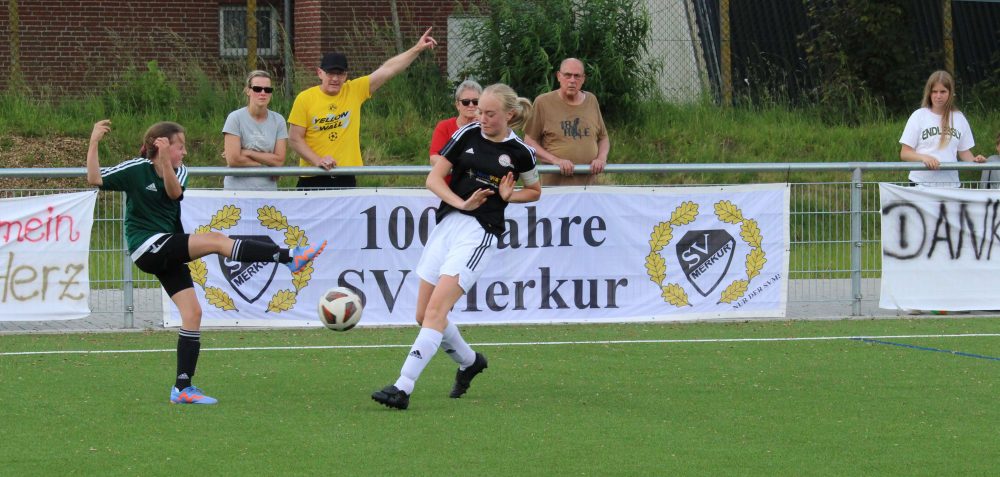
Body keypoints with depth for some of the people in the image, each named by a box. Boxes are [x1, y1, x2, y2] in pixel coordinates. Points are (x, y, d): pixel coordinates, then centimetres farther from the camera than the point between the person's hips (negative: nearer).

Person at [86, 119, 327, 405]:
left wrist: (165, 162, -31)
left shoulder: (178, 171, 9)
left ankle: (183, 388, 4)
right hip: (146, 247, -7)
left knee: (192, 312, -1)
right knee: (215, 240, -22)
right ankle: (289, 258, -26)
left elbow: (174, 192, -16)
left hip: (169, 253, 7)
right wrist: (94, 142, -25)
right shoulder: (136, 169, -5)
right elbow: (95, 179, -16)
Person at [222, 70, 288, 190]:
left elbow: (279, 160, -1)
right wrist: (267, 162, -5)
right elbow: (233, 160, -11)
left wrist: (247, 153, -8)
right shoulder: (235, 118, -3)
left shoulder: (278, 121, 7)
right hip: (238, 188, -3)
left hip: (268, 189, 3)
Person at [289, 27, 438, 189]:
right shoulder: (305, 99, -3)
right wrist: (317, 160, -15)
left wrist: (417, 49, -3)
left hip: (346, 179, 2)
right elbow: (295, 138, -2)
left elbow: (387, 70, 1)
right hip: (313, 179, -2)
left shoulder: (355, 91, 2)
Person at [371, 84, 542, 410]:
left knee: (436, 308, -19)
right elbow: (433, 178, 1)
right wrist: (462, 203, -15)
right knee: (423, 315, 8)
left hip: (481, 233, -5)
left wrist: (508, 196, -3)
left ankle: (403, 388, -24)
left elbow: (535, 191, 17)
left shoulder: (519, 152, -1)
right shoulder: (468, 134, 4)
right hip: (447, 224, 5)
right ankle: (470, 362, 36)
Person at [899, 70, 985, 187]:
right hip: (921, 181, -2)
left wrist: (973, 161, -6)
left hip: (950, 183, 2)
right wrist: (924, 157, -20)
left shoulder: (959, 119, 10)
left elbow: (964, 151, 16)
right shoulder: (919, 116, 1)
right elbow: (904, 153, -1)